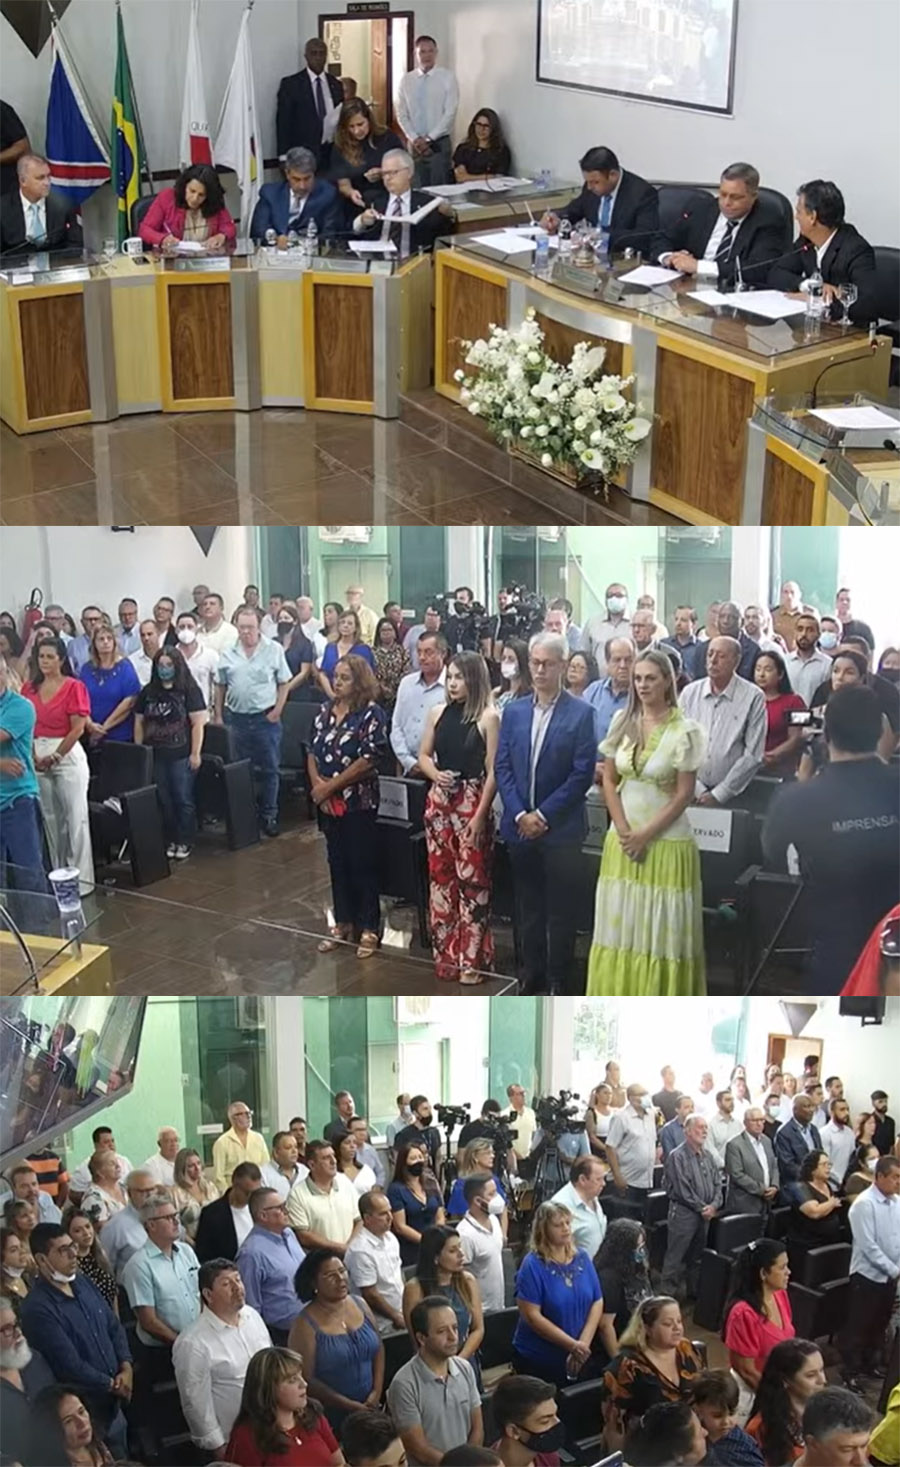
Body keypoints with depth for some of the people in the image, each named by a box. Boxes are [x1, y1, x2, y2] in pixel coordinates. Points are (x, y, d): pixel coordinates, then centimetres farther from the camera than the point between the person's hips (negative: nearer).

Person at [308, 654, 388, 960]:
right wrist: (316, 783, -9)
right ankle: (342, 923, 24)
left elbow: (368, 760, -18)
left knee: (363, 864, 2)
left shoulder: (371, 714, -12)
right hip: (329, 803, 6)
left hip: (359, 803, -6)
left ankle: (369, 929, 11)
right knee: (337, 862, 13)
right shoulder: (325, 711, 7)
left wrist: (331, 785, -15)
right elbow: (312, 751, 9)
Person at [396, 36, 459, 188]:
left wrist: (428, 139, -11)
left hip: (438, 143, -3)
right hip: (414, 144, 3)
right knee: (418, 189, 3)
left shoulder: (447, 77, -3)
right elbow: (402, 114, 6)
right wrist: (414, 139, -8)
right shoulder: (407, 80, 6)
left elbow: (450, 113, -7)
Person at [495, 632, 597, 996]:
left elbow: (582, 774, -10)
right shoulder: (513, 711, 7)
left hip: (560, 829, -4)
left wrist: (544, 814, -12)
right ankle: (529, 975, 23)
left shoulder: (580, 713, -6)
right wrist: (520, 814, -7)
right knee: (526, 907, 12)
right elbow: (501, 767, 5)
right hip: (520, 826, 4)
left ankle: (558, 981, 13)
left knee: (560, 910, 3)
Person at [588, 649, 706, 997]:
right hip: (623, 838, 4)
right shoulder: (622, 722, 4)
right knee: (619, 925, 8)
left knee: (661, 929, 1)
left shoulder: (684, 730, -9)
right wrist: (624, 831, -4)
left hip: (665, 840, -4)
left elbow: (684, 794, -8)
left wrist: (646, 835, -11)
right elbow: (609, 779, 7)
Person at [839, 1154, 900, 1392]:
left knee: (880, 1325, 18)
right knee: (858, 1327, 3)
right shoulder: (865, 1204, -17)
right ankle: (850, 1372, 12)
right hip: (868, 1275, -6)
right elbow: (868, 1246, -19)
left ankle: (871, 1364, 34)